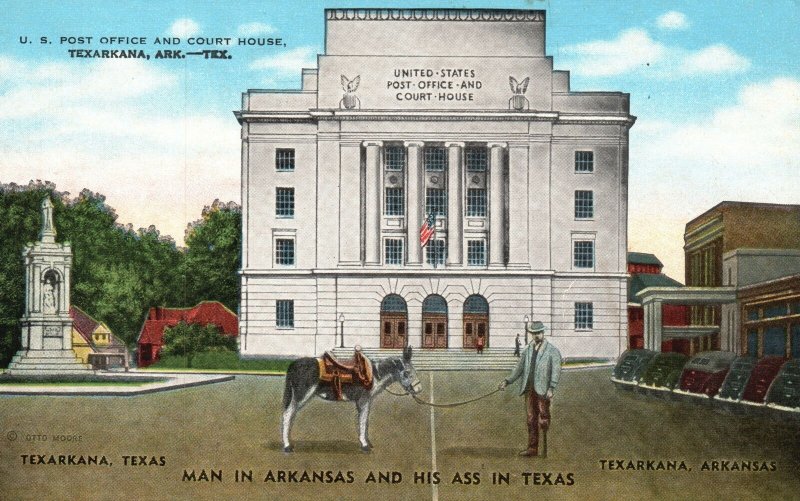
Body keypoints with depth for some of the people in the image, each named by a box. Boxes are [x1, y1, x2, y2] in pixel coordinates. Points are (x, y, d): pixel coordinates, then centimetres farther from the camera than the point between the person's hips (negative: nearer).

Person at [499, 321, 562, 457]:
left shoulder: (552, 351, -1)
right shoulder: (527, 350, 14)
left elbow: (556, 370, -9)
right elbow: (519, 368, 19)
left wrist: (551, 388, -21)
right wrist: (507, 381, 8)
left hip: (543, 390, -5)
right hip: (529, 390, 5)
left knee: (543, 419, -4)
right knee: (531, 420, 7)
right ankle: (532, 448, 13)